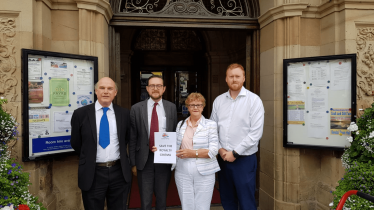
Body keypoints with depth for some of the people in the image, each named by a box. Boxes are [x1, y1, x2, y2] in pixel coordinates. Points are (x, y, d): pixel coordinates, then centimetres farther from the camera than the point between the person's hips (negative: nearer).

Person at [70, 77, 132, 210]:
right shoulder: (81, 114, -5)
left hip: (119, 171, 2)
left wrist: (119, 155, 10)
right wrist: (89, 157, 10)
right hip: (92, 174, -1)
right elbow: (76, 143, 5)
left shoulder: (124, 114, 0)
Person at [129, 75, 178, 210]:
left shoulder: (171, 107, 1)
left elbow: (175, 133, 6)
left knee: (162, 198, 17)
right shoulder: (137, 109, -3)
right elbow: (132, 138, -1)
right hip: (144, 159, -1)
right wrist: (133, 163, 0)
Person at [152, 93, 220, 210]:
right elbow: (176, 147, 14)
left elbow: (213, 150, -8)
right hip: (183, 173, 3)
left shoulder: (211, 124, -1)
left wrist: (193, 153, -18)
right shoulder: (181, 124, 10)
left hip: (204, 173, -3)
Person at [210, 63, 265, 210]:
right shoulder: (219, 100, 6)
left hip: (244, 159, -4)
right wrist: (219, 148, -4)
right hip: (223, 158, 4)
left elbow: (256, 133, -12)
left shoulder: (254, 100, -8)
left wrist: (235, 153, -12)